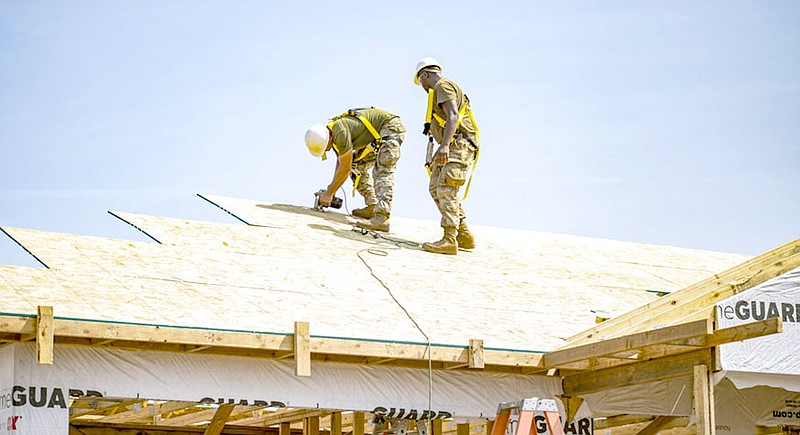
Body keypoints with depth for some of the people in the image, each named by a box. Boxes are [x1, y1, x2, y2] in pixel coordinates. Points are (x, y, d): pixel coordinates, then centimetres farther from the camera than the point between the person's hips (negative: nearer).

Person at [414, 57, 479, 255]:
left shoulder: (442, 86, -5)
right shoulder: (441, 89, 27)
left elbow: (453, 115, -20)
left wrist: (444, 146, -31)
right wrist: (437, 157, 33)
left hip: (460, 144, -10)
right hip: (453, 146, 10)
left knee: (446, 189, -17)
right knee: (436, 188, 9)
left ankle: (450, 240, -24)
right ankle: (464, 235, 10)